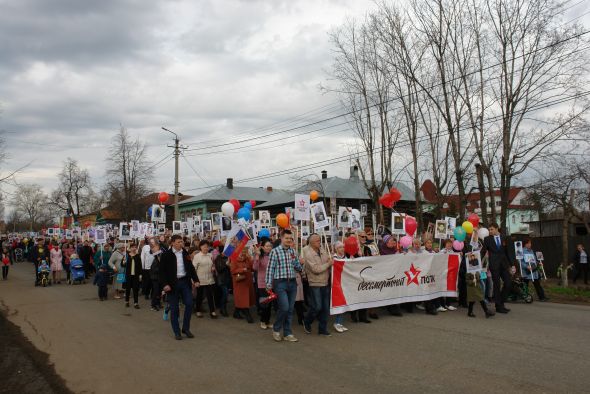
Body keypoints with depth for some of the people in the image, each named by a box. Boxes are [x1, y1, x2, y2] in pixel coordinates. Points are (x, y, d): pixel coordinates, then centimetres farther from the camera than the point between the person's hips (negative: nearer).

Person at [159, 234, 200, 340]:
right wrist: (164, 284, -16)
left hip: (185, 281, 4)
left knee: (189, 304, -1)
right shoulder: (166, 255, -6)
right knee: (174, 308, 3)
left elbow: (191, 267, 14)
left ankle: (186, 328, 15)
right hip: (173, 283, -4)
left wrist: (196, 280, 6)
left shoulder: (185, 253, 8)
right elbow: (162, 271, -8)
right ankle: (177, 332, 15)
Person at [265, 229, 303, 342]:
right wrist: (269, 285, -9)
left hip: (292, 282, 5)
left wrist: (301, 267, -9)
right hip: (280, 283, -5)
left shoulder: (293, 251, 10)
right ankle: (276, 329, 11)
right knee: (284, 307, -12)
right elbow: (270, 269, -6)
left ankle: (287, 333, 18)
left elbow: (297, 266, 13)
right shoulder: (275, 251, -5)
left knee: (290, 309, 8)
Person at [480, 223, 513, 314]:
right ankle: (498, 307, 9)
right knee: (497, 285, 0)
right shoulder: (487, 239, 1)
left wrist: (510, 264, 8)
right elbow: (483, 252, 1)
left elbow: (507, 252, 10)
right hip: (494, 265, -3)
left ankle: (501, 303, 17)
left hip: (504, 264, 3)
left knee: (508, 284, -1)